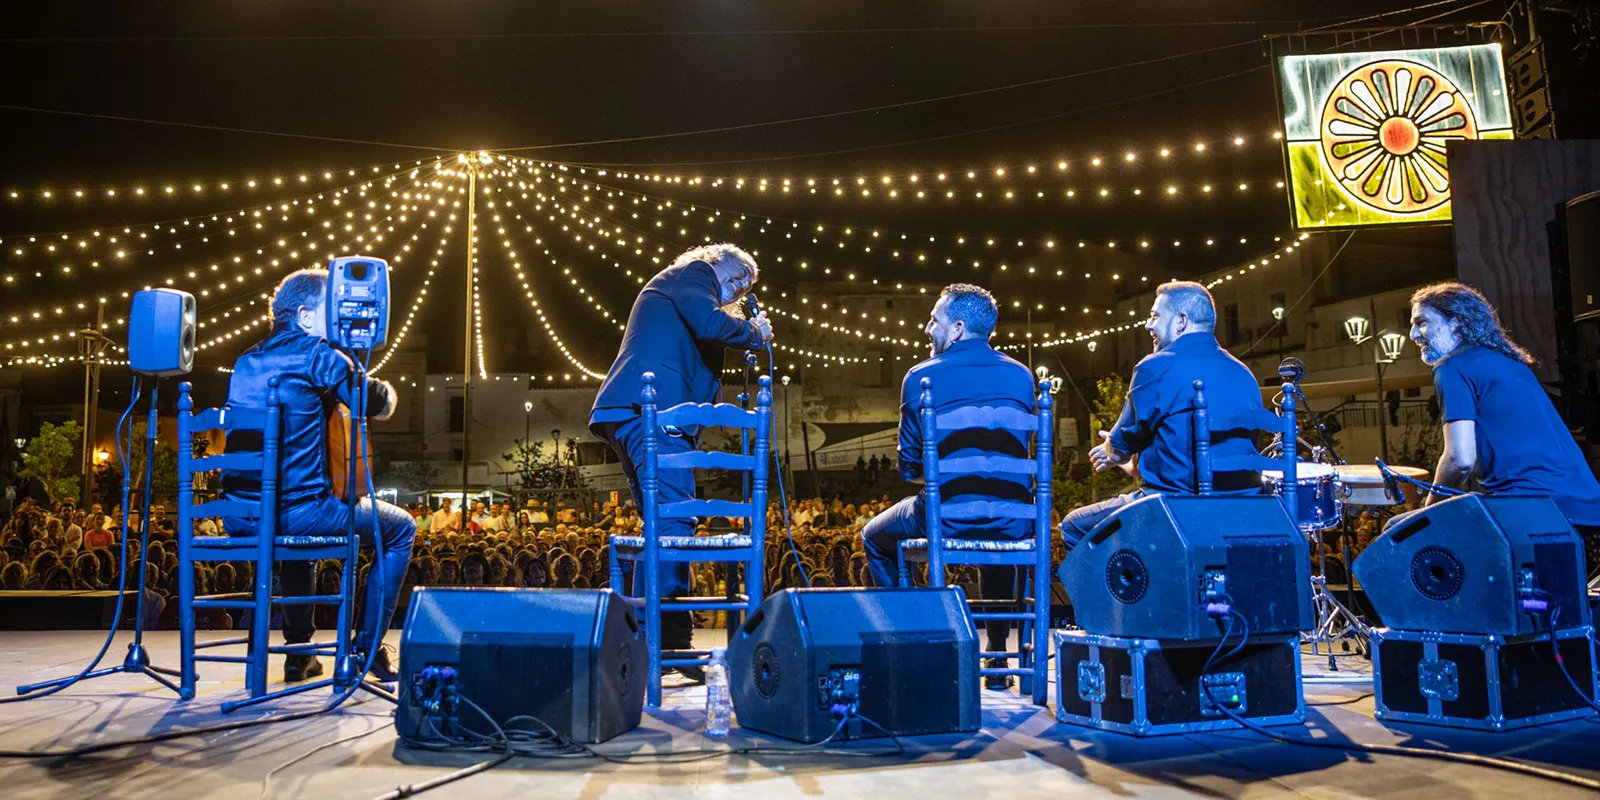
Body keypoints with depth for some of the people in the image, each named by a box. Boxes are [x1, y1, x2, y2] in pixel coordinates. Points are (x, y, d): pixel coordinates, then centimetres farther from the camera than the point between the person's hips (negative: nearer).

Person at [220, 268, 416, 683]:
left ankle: (299, 650, 39)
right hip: (298, 509, -8)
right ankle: (366, 649, 11)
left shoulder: (246, 361, 18)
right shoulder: (317, 354, -6)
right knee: (400, 527, 12)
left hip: (238, 517, 8)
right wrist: (383, 388, 16)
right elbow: (379, 405, -5)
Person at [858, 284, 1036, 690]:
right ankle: (997, 657, 37)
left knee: (875, 537, 26)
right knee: (999, 532, 41)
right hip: (1014, 525, 4)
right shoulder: (1021, 375, 10)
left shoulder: (922, 376, -2)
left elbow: (909, 467, 4)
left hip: (948, 519, -4)